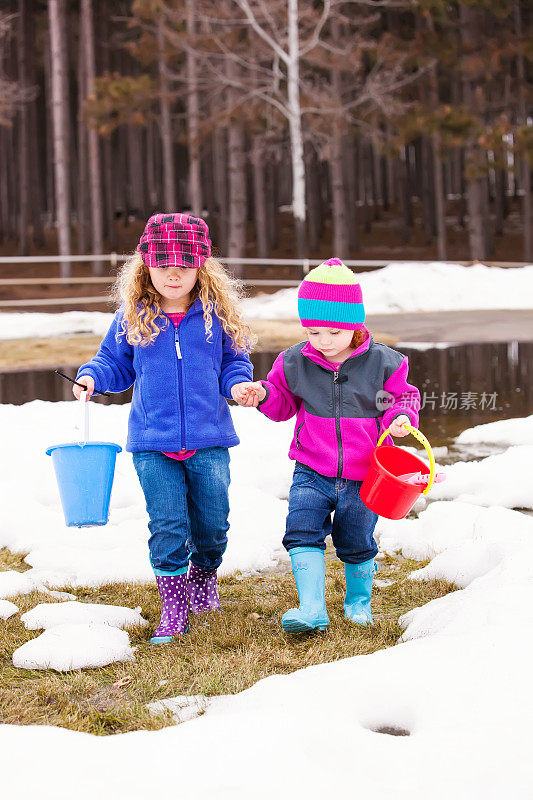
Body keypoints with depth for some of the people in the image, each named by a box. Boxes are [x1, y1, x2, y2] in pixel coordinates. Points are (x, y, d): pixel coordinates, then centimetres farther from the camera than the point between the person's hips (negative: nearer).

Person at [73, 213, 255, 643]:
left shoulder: (216, 314, 1)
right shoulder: (133, 318, 2)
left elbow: (233, 361, 12)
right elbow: (116, 362, 13)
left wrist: (238, 383, -8)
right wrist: (92, 375, -6)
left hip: (209, 441, 1)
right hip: (153, 445, -1)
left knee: (212, 522, 8)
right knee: (167, 524, -4)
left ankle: (205, 575, 39)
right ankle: (174, 605, 8)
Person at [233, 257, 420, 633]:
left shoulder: (383, 363, -7)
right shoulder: (294, 362, -2)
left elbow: (402, 398, 7)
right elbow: (283, 403, 13)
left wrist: (401, 417, -14)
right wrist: (261, 393, -7)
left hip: (364, 476, -1)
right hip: (312, 473, 1)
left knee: (357, 543, 9)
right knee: (302, 532, -15)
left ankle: (359, 599, 35)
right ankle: (312, 609, -13)